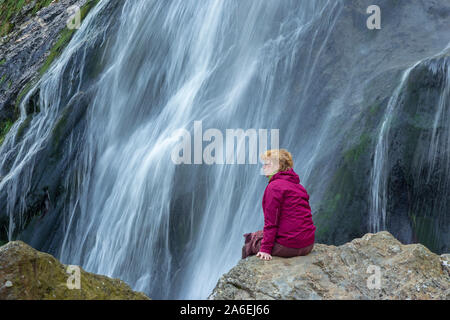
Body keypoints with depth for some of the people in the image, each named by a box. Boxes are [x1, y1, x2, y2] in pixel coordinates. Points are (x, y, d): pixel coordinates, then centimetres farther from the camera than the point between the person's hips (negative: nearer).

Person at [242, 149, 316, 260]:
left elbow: (271, 221, -14)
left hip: (289, 246, -8)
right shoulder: (298, 185, 13)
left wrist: (265, 249, -10)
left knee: (254, 238, 14)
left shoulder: (274, 186, -13)